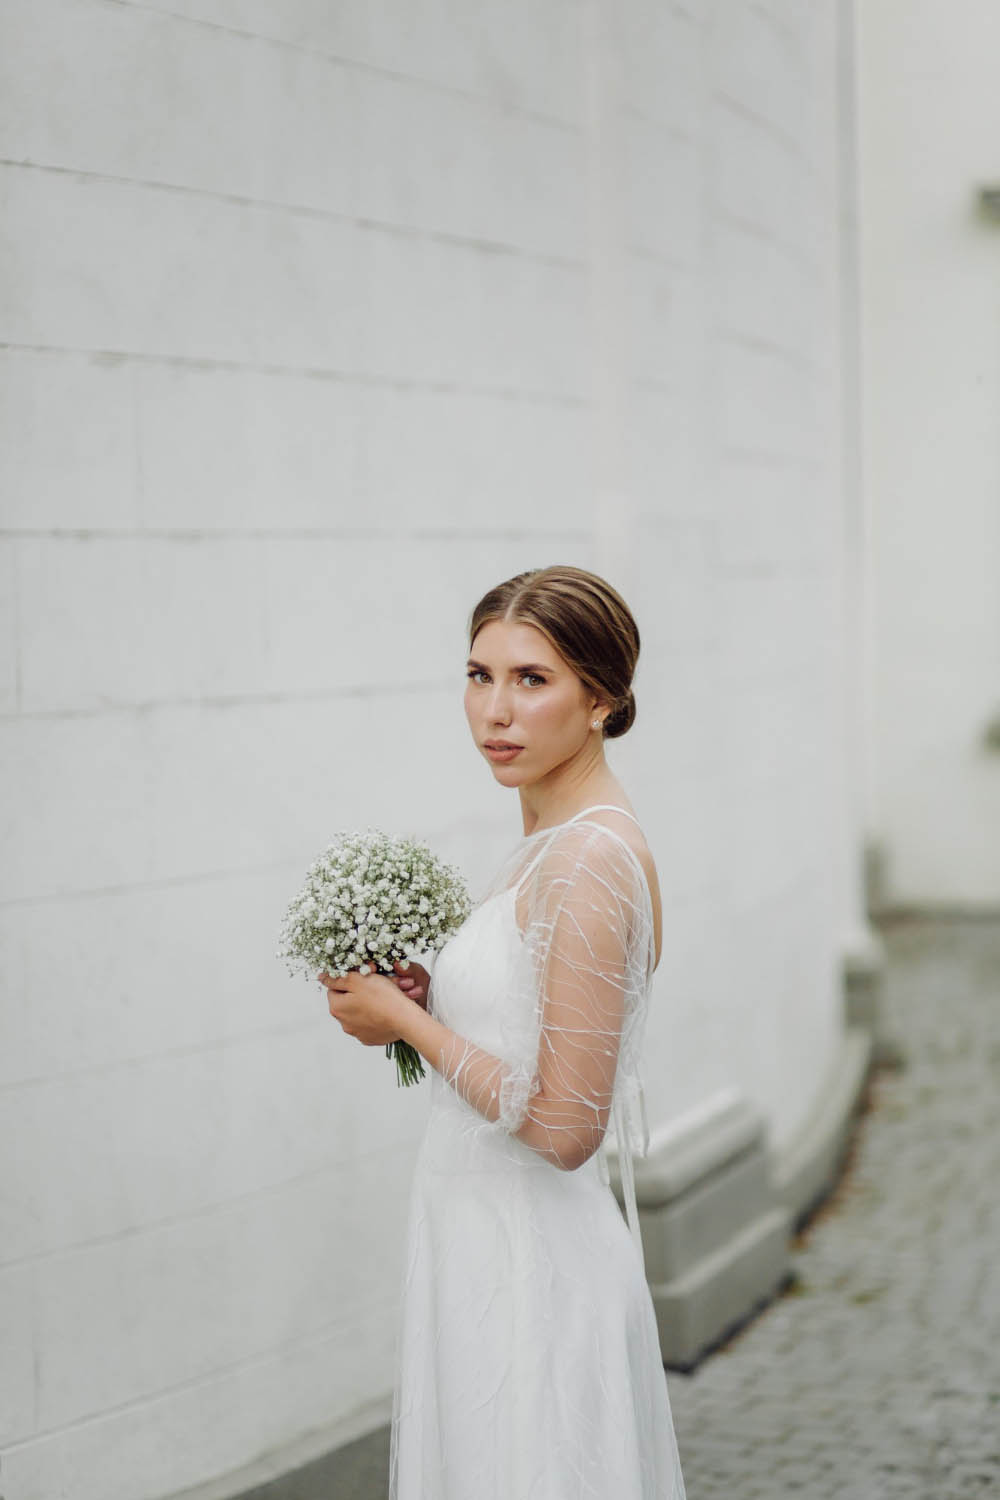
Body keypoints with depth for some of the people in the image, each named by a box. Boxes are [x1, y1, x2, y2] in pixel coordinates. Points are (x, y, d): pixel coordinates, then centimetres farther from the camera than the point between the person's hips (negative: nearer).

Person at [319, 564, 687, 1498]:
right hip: (488, 1244, 10)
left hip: (530, 1271, -10)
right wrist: (431, 1001, 4)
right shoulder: (551, 841, 9)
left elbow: (564, 1125, -23)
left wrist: (405, 1021, -12)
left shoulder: (588, 862, -21)